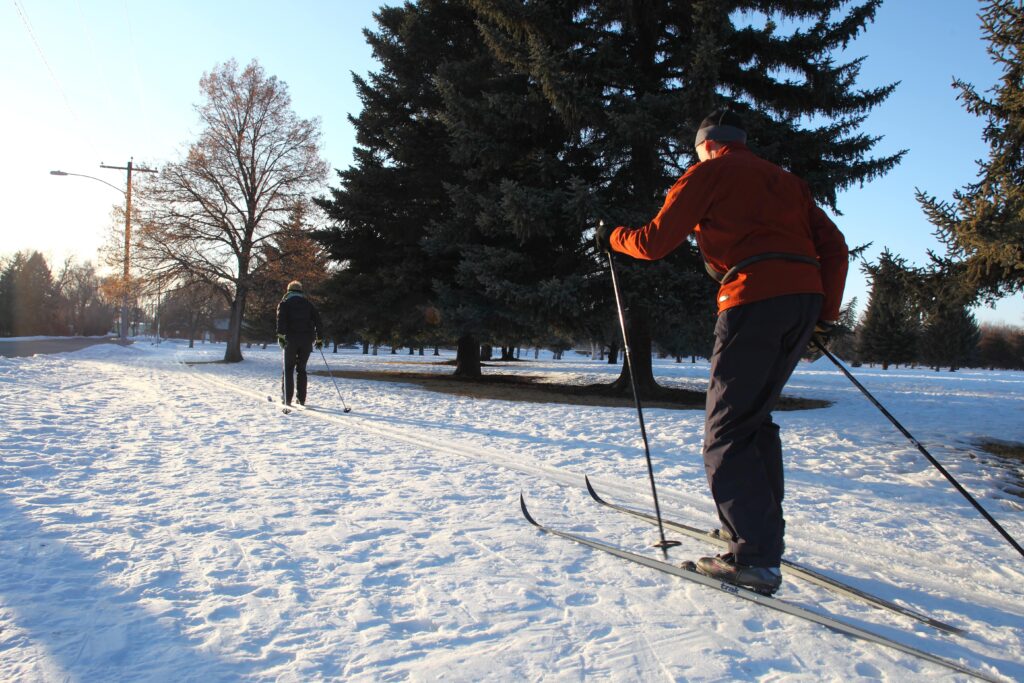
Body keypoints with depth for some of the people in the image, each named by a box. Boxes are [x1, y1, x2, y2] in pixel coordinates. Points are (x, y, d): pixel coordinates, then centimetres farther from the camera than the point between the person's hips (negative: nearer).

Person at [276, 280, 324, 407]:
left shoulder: (285, 303, 8)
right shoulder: (308, 304, 17)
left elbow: (281, 319, -10)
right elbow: (318, 321, 12)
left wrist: (280, 335, -16)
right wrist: (319, 339, 15)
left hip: (291, 339, -3)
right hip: (307, 340, 3)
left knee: (288, 369, 4)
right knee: (301, 368, 11)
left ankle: (287, 398, -4)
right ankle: (301, 399, 8)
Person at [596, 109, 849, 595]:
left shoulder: (709, 172, 9)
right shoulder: (784, 179, 28)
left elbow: (655, 242, 1)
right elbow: (834, 247, 20)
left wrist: (612, 237, 20)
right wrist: (827, 313, 24)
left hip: (754, 300, -7)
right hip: (805, 299, 8)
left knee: (726, 432, -4)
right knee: (756, 418, 19)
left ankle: (756, 559, -9)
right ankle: (764, 531, 25)